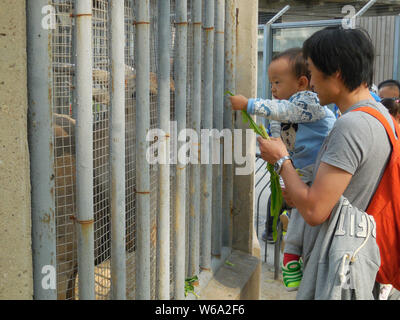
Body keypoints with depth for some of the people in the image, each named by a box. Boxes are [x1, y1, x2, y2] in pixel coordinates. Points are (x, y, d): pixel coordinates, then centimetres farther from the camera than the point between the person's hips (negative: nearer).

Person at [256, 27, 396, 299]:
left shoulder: (351, 126, -23)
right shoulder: (380, 114, 9)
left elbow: (314, 211, -23)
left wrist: (282, 159, -10)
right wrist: (302, 194, 15)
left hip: (339, 262, -9)